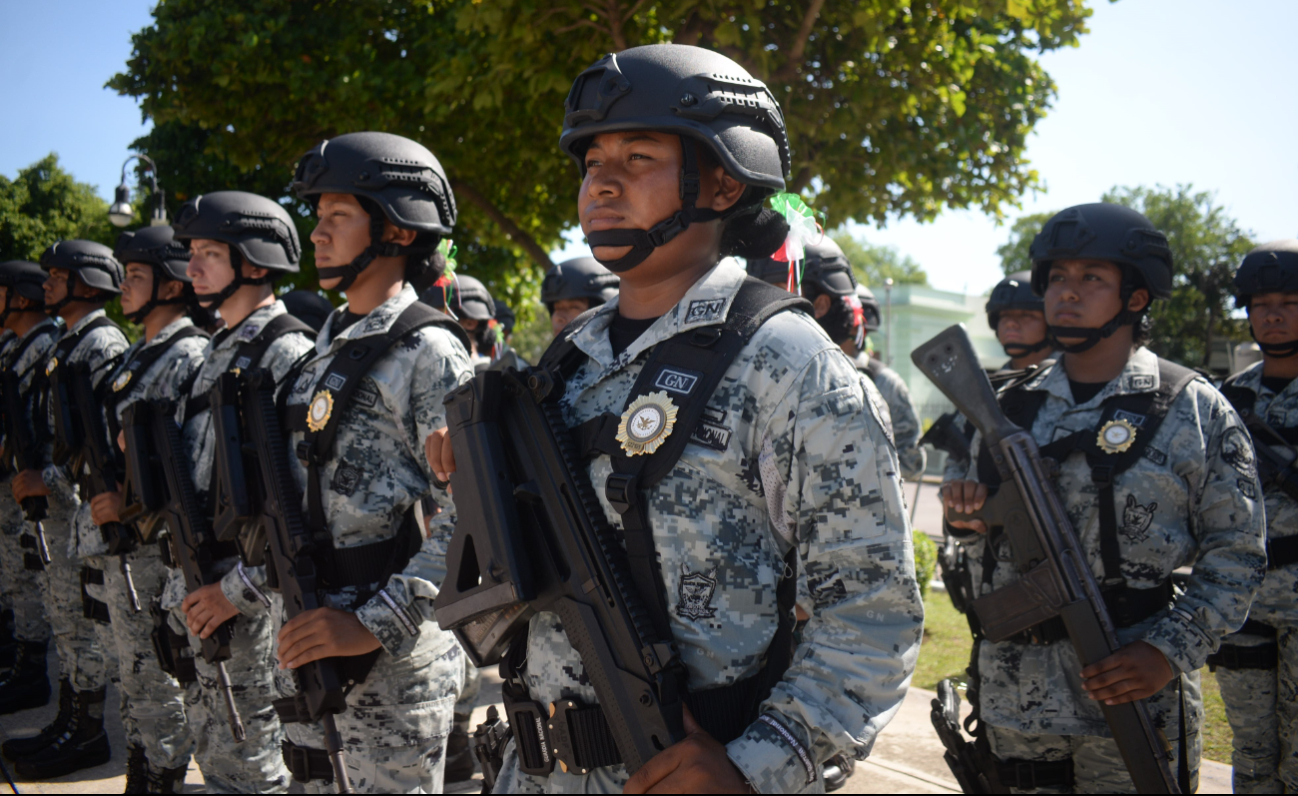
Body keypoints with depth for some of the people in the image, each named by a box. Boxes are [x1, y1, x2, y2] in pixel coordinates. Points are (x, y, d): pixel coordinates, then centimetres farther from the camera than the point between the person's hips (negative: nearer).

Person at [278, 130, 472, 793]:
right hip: (306, 639, 8)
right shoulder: (327, 348, 13)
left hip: (395, 654, -8)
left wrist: (378, 624, -22)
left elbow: (470, 516, -20)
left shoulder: (429, 352, -13)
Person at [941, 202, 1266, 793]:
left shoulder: (1195, 410, -1)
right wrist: (968, 518, -7)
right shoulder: (1008, 408, 9)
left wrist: (1171, 650, -14)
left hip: (1130, 705, -3)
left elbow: (1235, 555, -2)